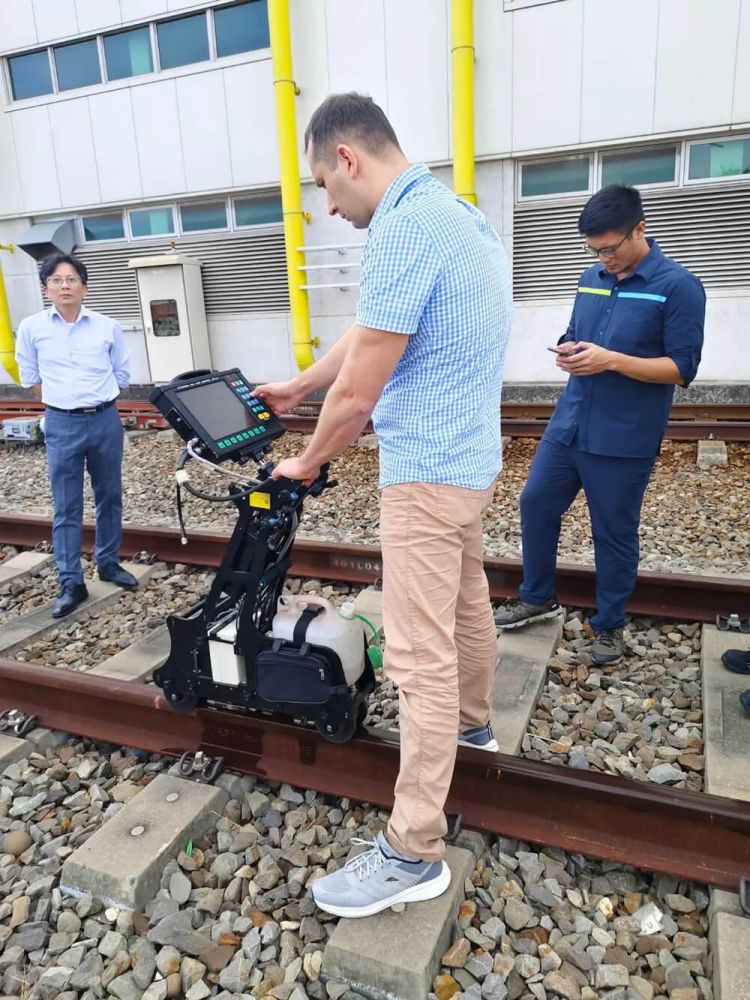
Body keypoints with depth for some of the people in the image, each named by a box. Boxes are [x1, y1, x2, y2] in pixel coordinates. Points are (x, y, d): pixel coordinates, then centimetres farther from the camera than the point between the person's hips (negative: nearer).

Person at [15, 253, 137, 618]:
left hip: (105, 420, 1)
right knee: (66, 507, 2)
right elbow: (30, 378, 10)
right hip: (61, 425, -1)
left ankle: (108, 564, 28)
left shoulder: (108, 327, -1)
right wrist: (61, 403, 9)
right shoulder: (32, 328, -2)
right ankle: (71, 583, 9)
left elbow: (121, 375, 10)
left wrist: (98, 401, 11)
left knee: (109, 497, 12)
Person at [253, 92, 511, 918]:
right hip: (470, 457, 10)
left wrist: (306, 463, -2)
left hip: (426, 469, -10)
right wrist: (297, 387, 30)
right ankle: (473, 724, 47)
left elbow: (358, 391, -20)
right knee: (465, 600, 24)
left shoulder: (404, 227, -19)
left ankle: (413, 852, 9)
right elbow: (366, 336, 21)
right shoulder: (455, 214, 14)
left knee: (419, 654, -4)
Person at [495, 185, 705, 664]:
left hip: (624, 440, -6)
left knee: (614, 533, 6)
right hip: (568, 424, 6)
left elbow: (682, 368, -13)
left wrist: (611, 360, -24)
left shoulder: (679, 287, -10)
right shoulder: (592, 279, 9)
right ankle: (538, 597, 32)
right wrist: (568, 352, -5)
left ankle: (610, 625, 26)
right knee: (536, 504, 11)